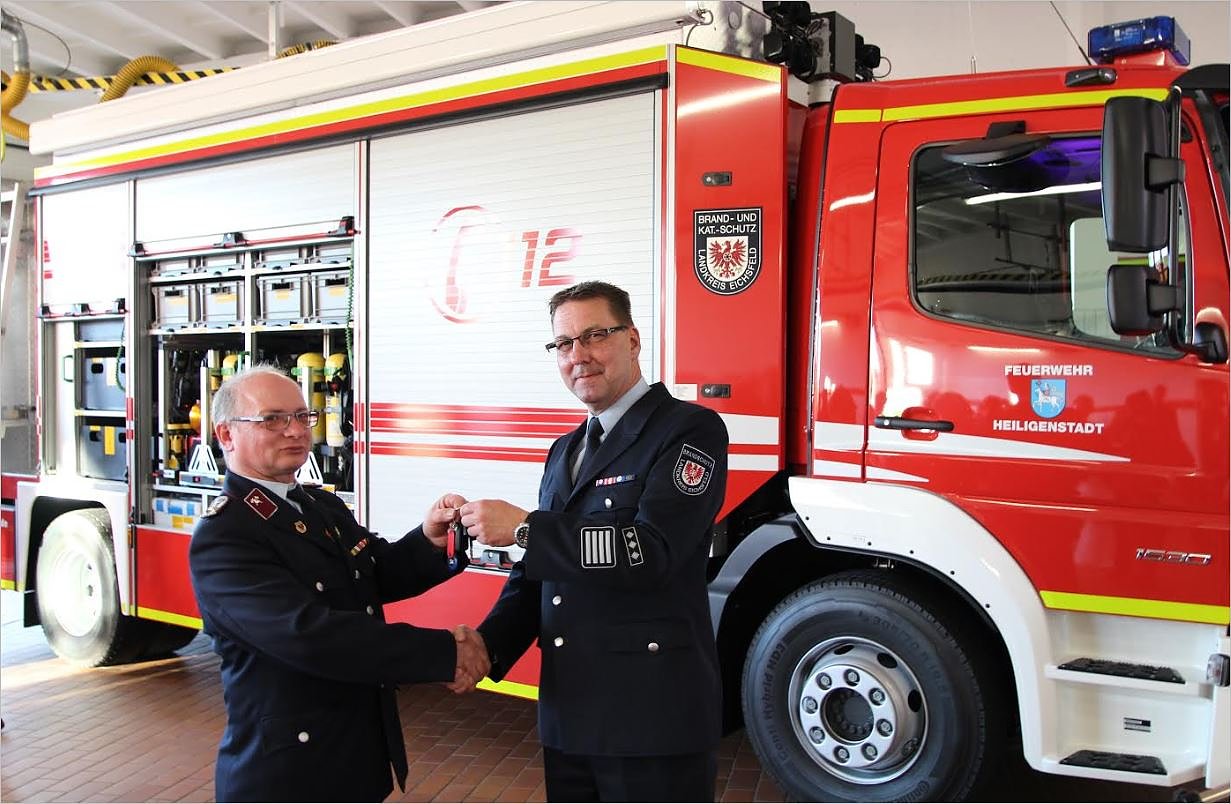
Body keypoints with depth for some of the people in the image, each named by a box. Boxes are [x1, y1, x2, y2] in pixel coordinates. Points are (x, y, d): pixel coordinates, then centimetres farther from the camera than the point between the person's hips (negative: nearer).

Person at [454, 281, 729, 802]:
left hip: (652, 717, -7)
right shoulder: (565, 451, 16)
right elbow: (537, 572, 16)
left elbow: (650, 549, -23)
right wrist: (487, 646, -1)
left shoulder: (689, 430, -10)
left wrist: (523, 527, -19)